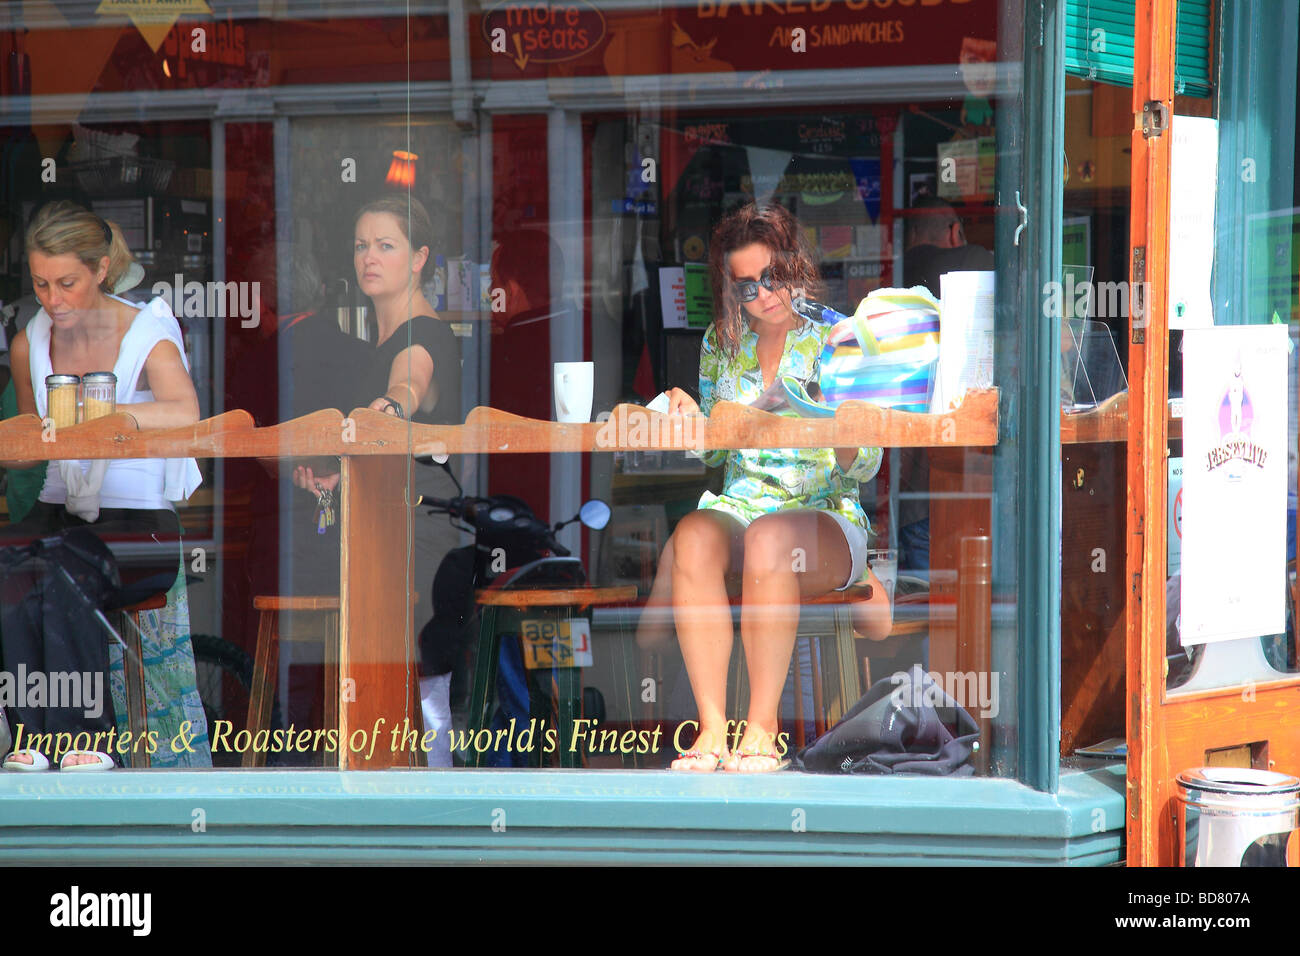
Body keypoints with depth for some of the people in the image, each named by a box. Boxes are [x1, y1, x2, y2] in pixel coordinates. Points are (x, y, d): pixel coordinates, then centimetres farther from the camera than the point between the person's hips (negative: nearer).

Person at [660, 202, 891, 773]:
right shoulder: (721, 342, 14)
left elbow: (865, 467, -1)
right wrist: (690, 421, -2)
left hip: (826, 514, -3)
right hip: (739, 505, 3)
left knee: (769, 539, -39)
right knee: (693, 535, -34)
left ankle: (762, 727, -34)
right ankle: (711, 727, -35)